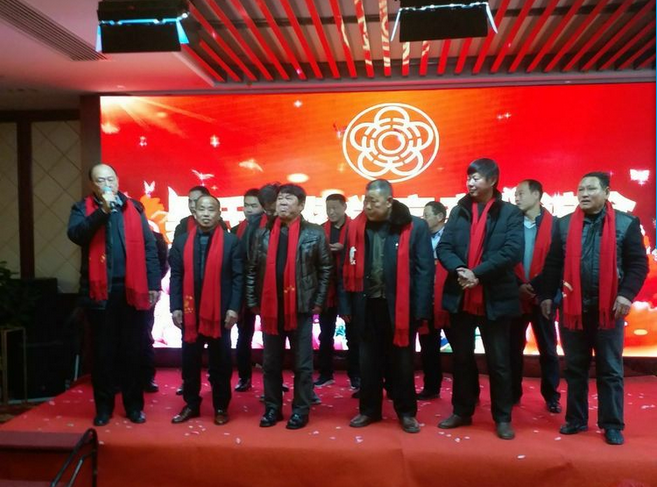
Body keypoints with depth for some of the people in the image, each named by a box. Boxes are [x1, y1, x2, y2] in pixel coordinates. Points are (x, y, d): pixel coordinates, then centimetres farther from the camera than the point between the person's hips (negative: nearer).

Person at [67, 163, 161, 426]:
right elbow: (75, 234, -14)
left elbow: (148, 247, 5)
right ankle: (103, 407, 20)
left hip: (132, 290, 1)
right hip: (99, 291, -1)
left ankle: (134, 405, 20)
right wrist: (102, 210, -21)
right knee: (103, 351, 7)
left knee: (132, 351, 8)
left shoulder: (134, 208, 8)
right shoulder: (83, 208, 6)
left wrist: (154, 284, 0)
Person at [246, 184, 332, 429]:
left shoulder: (315, 233, -1)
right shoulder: (263, 233, 7)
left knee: (302, 363, 6)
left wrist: (318, 302, -2)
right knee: (270, 362, 12)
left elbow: (325, 269, 2)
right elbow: (252, 270, 9)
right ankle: (272, 408, 26)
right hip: (269, 307, 3)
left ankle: (300, 410, 20)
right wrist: (253, 302, 5)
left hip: (301, 307, -3)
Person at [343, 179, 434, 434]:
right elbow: (348, 270, 3)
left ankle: (406, 412, 27)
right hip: (367, 304, 3)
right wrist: (347, 305, 0)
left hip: (400, 305, -2)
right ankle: (368, 409, 30)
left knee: (401, 361, 11)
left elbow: (425, 270, -7)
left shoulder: (415, 227, -7)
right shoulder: (357, 227, 1)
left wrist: (421, 310, -11)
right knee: (369, 360, 15)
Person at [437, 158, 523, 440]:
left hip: (495, 298, -3)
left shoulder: (510, 213, -1)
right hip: (460, 297, 4)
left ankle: (502, 418, 20)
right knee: (461, 357, 13)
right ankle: (462, 411, 28)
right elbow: (443, 247, 2)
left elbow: (513, 252, -14)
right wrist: (459, 270, -18)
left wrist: (477, 273, -20)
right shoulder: (458, 211, 10)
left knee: (498, 361, 6)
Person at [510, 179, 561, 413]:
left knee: (547, 349, 9)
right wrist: (518, 286, -11)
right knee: (513, 347, 9)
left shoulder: (553, 224, -2)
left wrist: (536, 287, -13)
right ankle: (513, 393, 21)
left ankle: (551, 396, 21)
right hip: (515, 296, 2)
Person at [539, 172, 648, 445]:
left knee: (610, 370, 7)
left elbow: (638, 263, -3)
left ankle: (612, 425, 18)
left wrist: (627, 294, -15)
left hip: (608, 307, -2)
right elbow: (553, 263, 7)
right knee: (574, 368, 11)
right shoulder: (564, 224, 5)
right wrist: (547, 295, 3)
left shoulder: (626, 223, -1)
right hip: (572, 307, 2)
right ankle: (576, 419, 23)